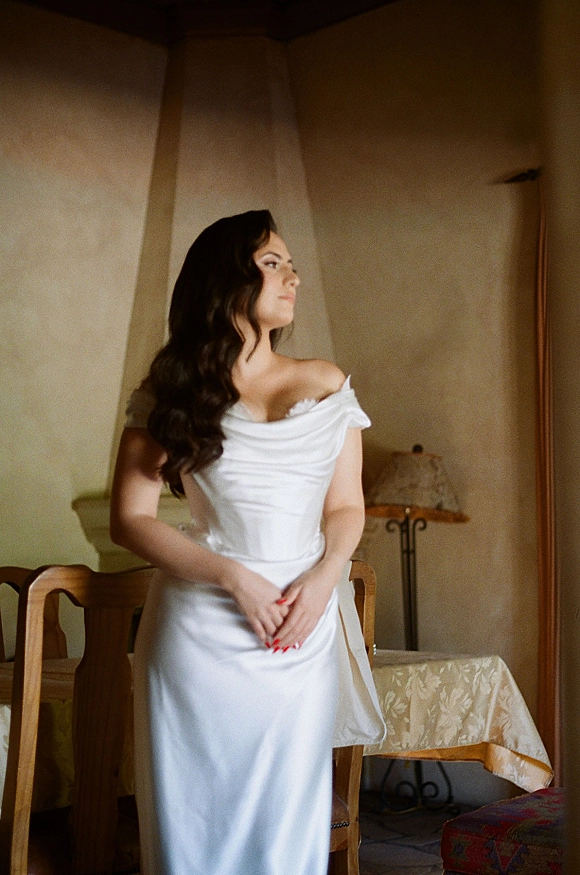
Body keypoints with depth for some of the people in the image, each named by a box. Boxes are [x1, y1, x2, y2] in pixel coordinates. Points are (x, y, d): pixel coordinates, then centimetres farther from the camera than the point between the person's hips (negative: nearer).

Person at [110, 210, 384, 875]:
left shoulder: (327, 386, 9)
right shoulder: (172, 393, 0)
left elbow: (346, 507, 11)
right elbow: (130, 520, -3)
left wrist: (325, 576, -9)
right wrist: (236, 578, -12)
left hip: (302, 635, 2)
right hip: (200, 627, -2)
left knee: (289, 816, 6)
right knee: (198, 817, 4)